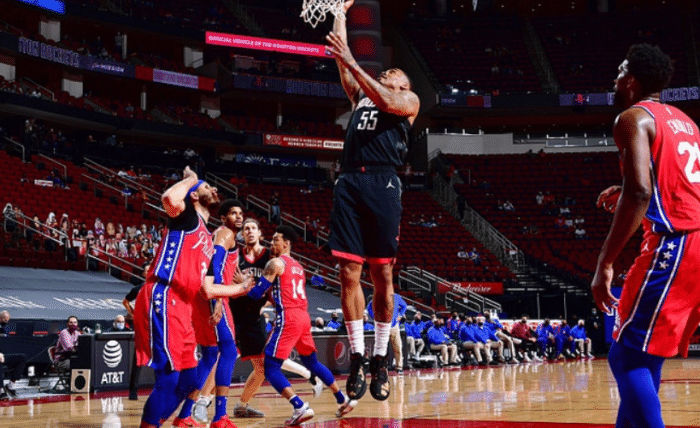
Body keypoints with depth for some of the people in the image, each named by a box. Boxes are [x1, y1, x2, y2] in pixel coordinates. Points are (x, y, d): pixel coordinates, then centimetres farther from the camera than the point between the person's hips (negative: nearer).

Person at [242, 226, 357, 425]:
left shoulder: (275, 263, -3)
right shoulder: (298, 266, 22)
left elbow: (256, 293, -8)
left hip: (288, 318, -8)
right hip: (303, 316, 8)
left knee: (270, 367, -6)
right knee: (312, 362, 24)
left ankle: (300, 408, -19)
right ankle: (344, 400, 28)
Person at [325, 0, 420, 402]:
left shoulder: (409, 100, 13)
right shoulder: (361, 94, 26)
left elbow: (387, 103, -9)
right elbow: (339, 56, 22)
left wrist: (352, 62, -11)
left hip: (383, 184, -4)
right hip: (350, 183, 4)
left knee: (383, 275, -2)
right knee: (349, 272, -3)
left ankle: (381, 360, 6)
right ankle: (357, 359, 2)